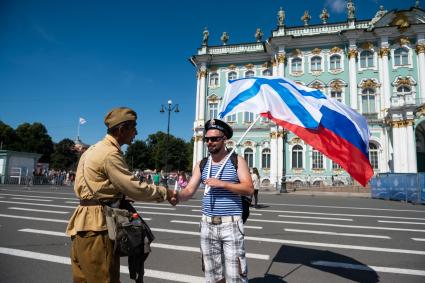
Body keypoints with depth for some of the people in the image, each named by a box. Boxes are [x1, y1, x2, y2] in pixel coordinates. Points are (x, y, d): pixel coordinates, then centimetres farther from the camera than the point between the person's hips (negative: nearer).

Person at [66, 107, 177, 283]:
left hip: (84, 223, 10)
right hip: (96, 227, -10)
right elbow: (134, 188, -18)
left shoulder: (95, 149, 15)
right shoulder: (110, 154, -18)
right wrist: (164, 192, -6)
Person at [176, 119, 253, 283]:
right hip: (207, 224, 4)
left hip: (231, 224, -3)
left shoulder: (237, 161, -2)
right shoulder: (201, 165, 7)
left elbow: (249, 189, -11)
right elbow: (189, 191, -1)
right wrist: (177, 196, -22)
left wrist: (222, 184, -19)